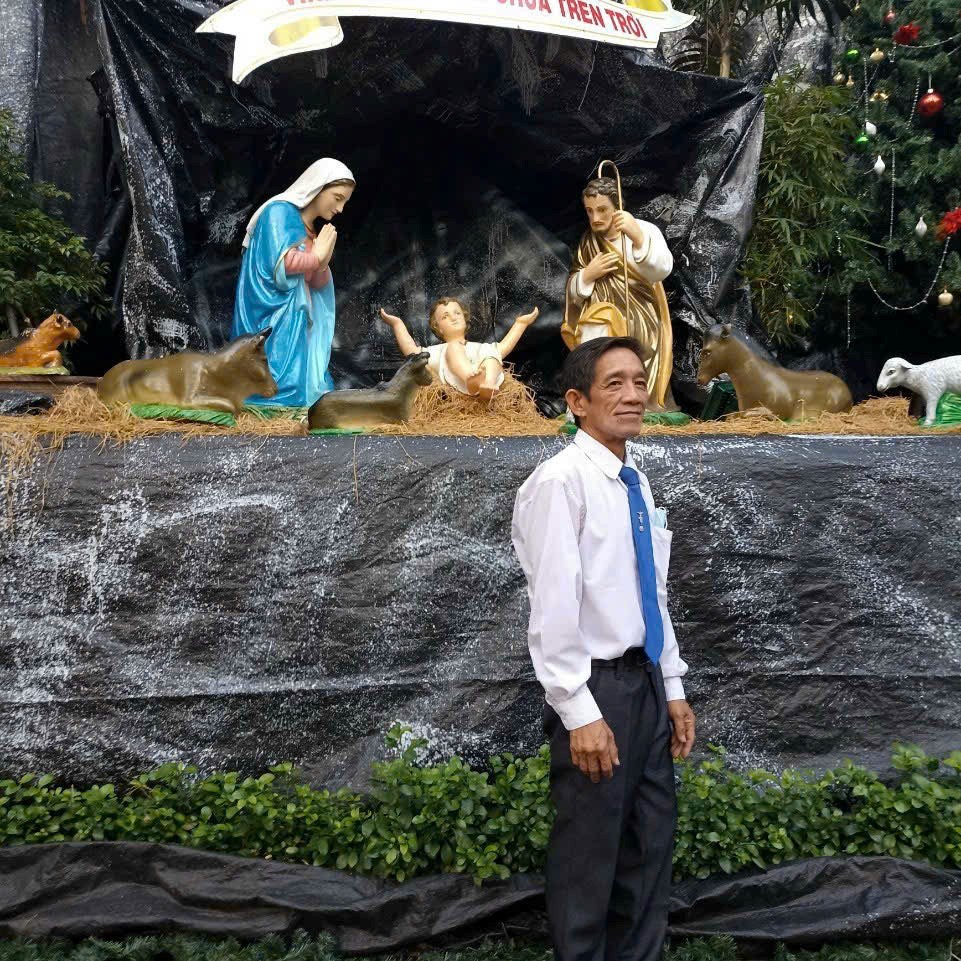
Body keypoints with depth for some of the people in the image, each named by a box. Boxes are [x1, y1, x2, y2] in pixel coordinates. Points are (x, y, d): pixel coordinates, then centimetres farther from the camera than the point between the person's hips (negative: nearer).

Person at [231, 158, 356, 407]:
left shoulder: (311, 231, 19)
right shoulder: (279, 211, -5)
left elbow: (317, 285, 15)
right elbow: (281, 263, -19)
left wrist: (324, 260, -4)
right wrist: (316, 256, -3)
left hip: (294, 324, 8)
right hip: (272, 324, -8)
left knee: (304, 389, -1)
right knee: (282, 387, -18)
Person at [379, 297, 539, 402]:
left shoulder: (481, 347, 48)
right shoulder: (438, 351, 38)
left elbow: (503, 349, 34)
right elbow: (412, 352, 21)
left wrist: (521, 323, 38)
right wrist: (397, 324, 22)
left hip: (488, 374, 2)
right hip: (457, 380, -2)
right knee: (454, 346, -25)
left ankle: (489, 384, -51)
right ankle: (473, 380, -57)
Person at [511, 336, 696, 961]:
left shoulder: (637, 483, 10)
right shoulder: (560, 480, -15)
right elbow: (553, 607, -19)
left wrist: (673, 688, 13)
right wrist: (581, 714, -19)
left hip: (647, 681, 8)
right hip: (597, 687, -8)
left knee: (652, 847, 19)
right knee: (588, 856, 9)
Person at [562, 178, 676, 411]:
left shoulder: (646, 230, -4)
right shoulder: (587, 242, 6)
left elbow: (662, 270, -23)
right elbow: (574, 294, 8)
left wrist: (638, 238, -38)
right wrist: (588, 275, -12)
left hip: (641, 320, -3)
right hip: (601, 317, 3)